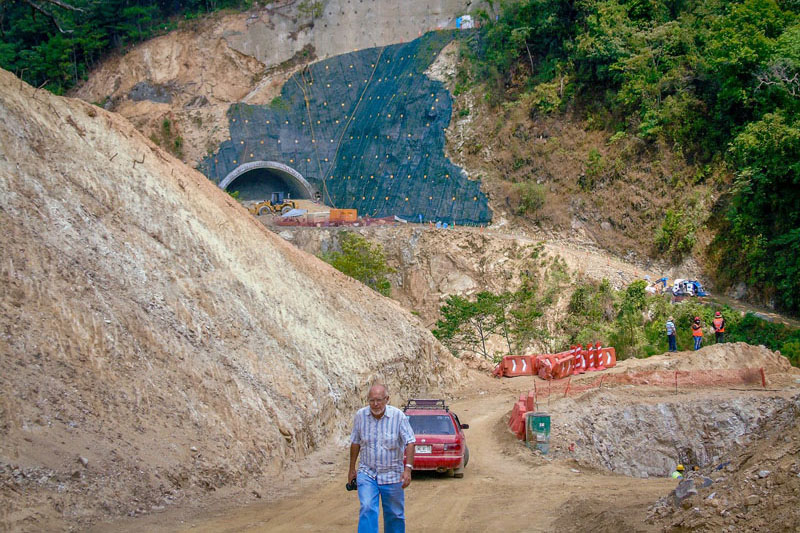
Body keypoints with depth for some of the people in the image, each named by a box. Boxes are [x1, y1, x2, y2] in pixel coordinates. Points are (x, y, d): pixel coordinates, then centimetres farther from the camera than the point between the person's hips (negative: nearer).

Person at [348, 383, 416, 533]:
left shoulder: (398, 416, -12)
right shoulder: (360, 415, -5)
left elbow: (410, 443, -13)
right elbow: (355, 442, 8)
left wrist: (408, 468, -24)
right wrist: (352, 469, 13)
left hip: (392, 475, 0)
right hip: (367, 473, 1)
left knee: (395, 515, 10)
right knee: (367, 509, -16)